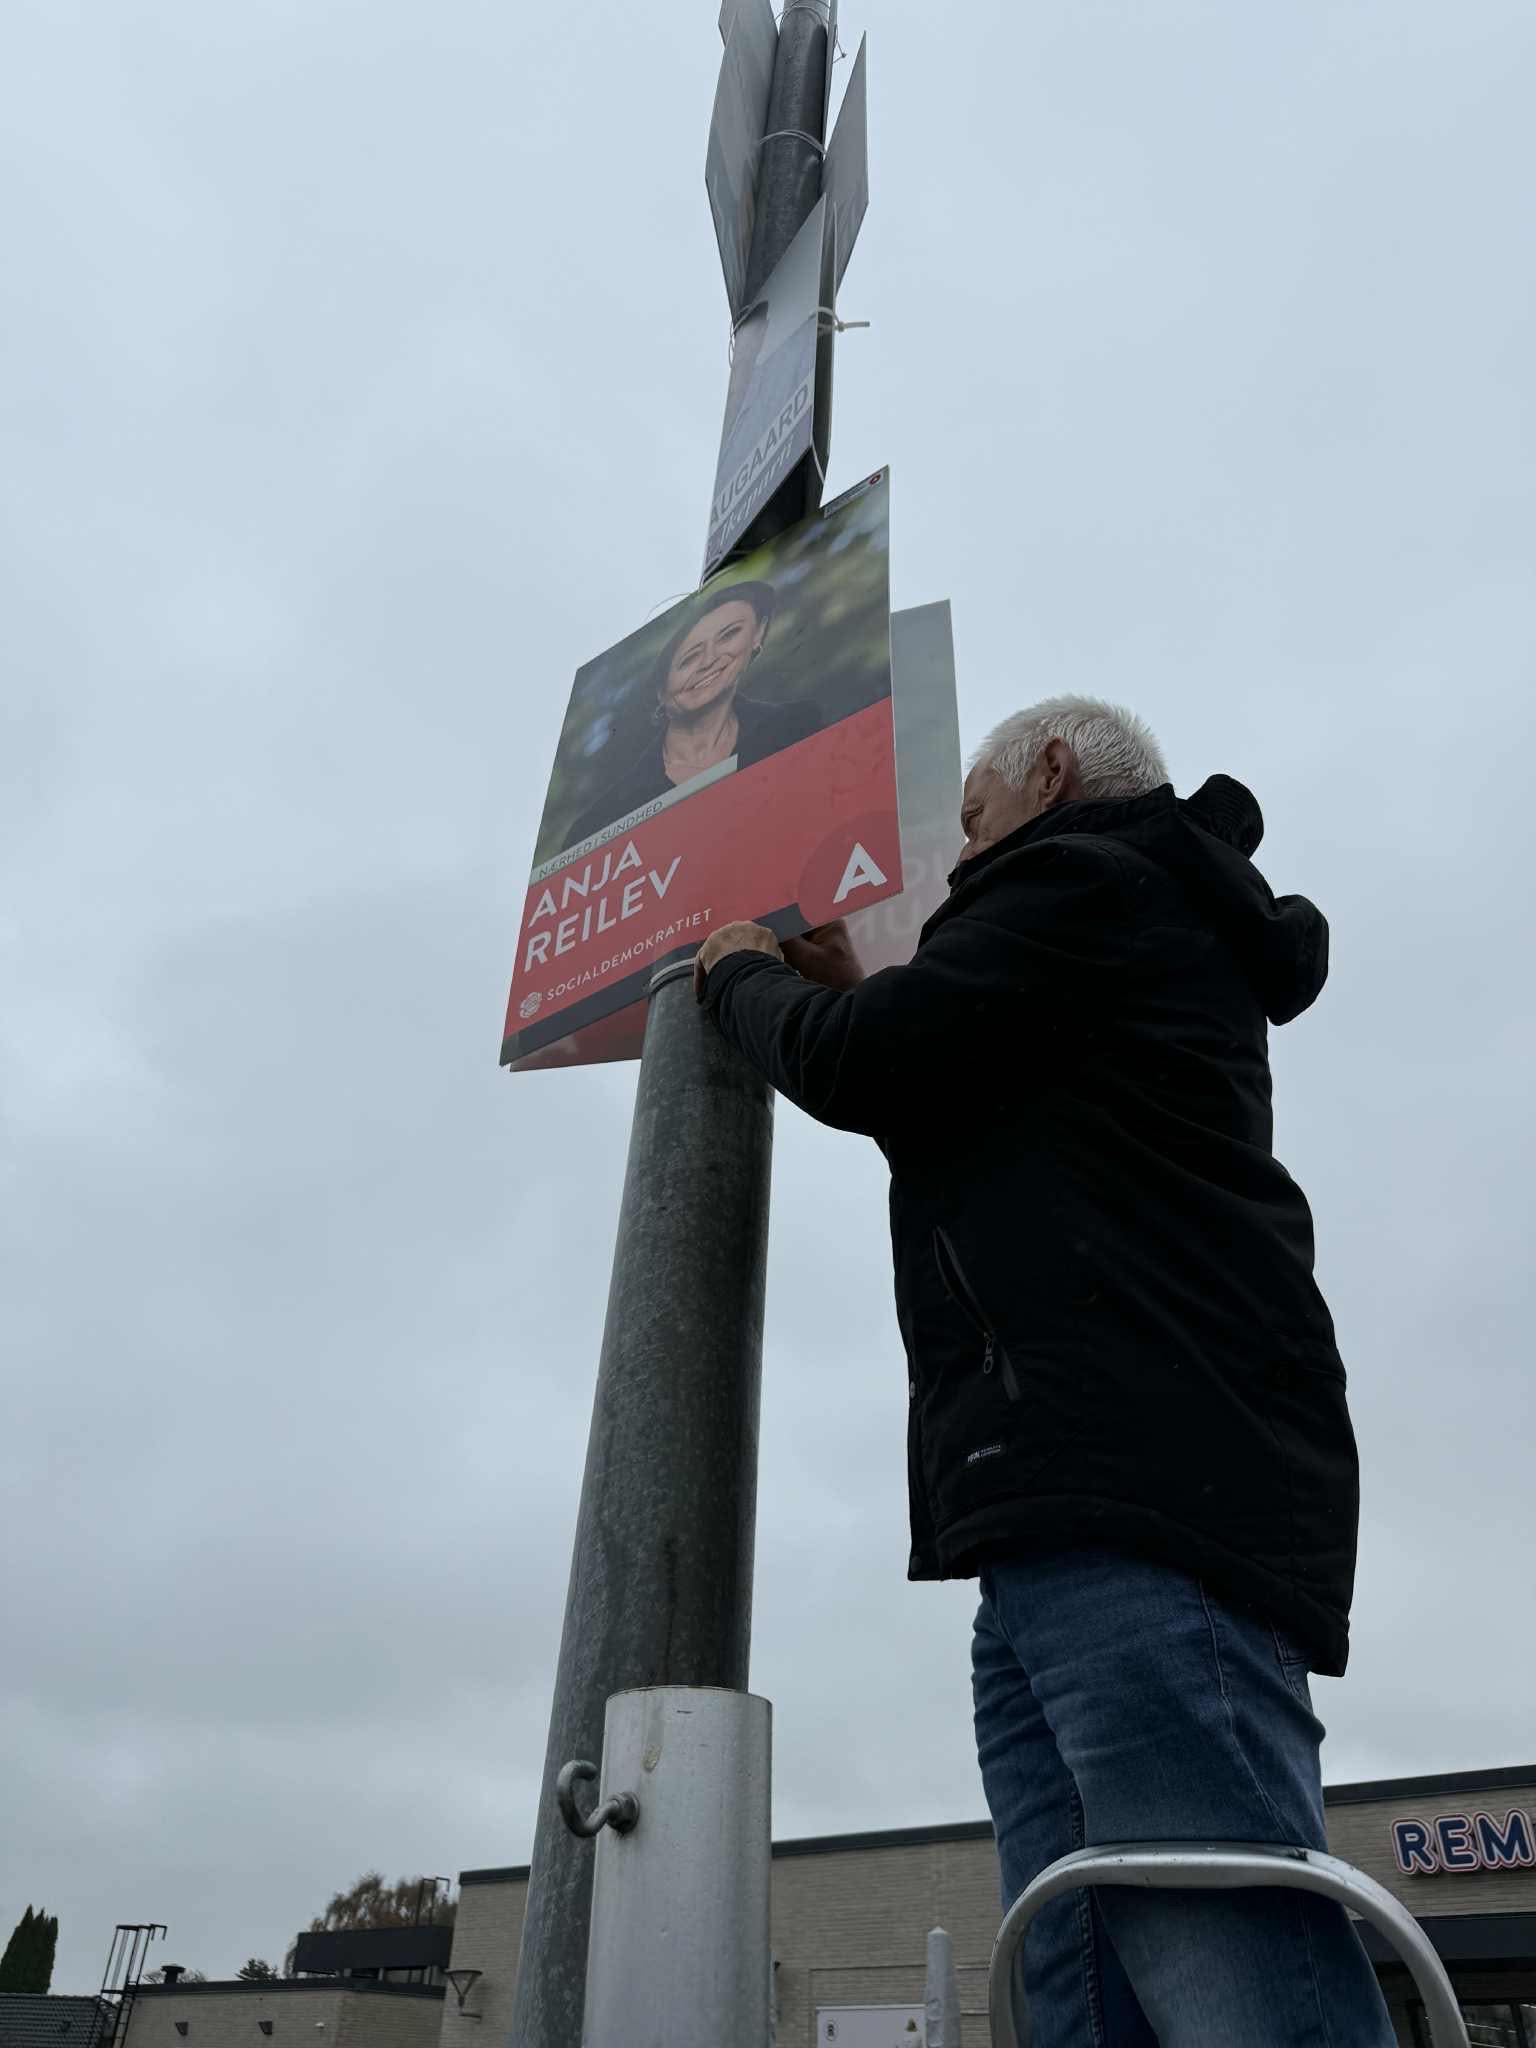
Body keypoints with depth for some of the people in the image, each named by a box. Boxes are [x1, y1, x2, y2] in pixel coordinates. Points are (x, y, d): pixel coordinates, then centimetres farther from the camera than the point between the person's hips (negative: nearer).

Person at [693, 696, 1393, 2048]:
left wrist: (744, 977, 14)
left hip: (1136, 1507, -10)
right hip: (1078, 1530, 10)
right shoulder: (1171, 932, 34)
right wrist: (853, 995, 34)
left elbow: (858, 1071, -7)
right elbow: (978, 1144, 38)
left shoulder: (1082, 879, 3)